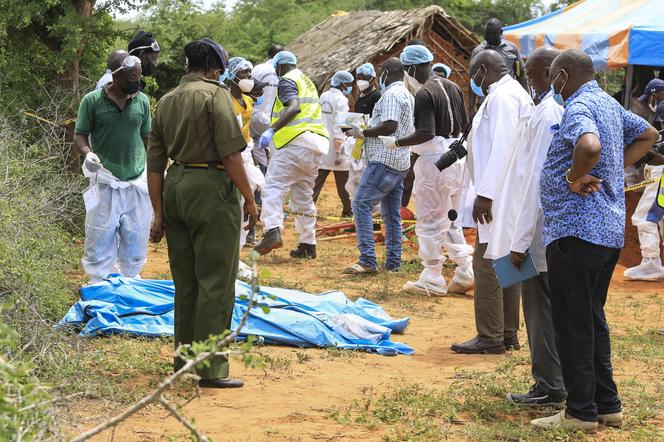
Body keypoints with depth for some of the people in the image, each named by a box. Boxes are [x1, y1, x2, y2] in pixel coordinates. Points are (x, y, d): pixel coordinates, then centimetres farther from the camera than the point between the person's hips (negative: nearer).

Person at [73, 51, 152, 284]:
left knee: (136, 238, 8)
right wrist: (88, 153, -18)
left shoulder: (142, 101, 5)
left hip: (137, 182, 3)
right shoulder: (92, 101, -5)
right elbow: (79, 135, 1)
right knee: (101, 237, -1)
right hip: (105, 183, -3)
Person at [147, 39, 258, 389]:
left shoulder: (165, 101, 15)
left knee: (185, 281, 17)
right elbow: (231, 153, -13)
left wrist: (159, 213, 15)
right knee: (216, 282, -3)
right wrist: (249, 198, -5)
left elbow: (154, 164, 13)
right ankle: (211, 367, -2)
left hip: (174, 187, 7)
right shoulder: (215, 93, -6)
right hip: (211, 188, -7)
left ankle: (184, 357, 25)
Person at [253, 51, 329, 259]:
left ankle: (273, 231, -31)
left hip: (297, 141, -9)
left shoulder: (287, 81, -1)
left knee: (274, 186, -13)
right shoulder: (307, 82, 27)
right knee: (304, 195, 13)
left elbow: (294, 107, -18)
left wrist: (272, 130, -23)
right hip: (317, 144, 9)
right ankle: (308, 244, 12)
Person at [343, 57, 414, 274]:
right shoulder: (407, 95, 20)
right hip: (400, 162, 10)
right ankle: (393, 262, 12)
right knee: (392, 213, 11)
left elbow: (389, 126, -23)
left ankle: (367, 260, -18)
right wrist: (367, 131, 22)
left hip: (384, 160, -10)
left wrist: (362, 132, -12)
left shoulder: (391, 95, -12)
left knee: (362, 204, -11)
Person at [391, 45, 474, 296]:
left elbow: (425, 133, -24)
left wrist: (398, 143, -12)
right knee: (448, 219, 18)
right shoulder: (453, 88, 10)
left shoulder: (424, 94, -16)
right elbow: (465, 125, 13)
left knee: (429, 221, 0)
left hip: (433, 160, -9)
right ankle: (466, 271, 11)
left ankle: (432, 281, 4)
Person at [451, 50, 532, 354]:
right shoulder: (517, 94, 19)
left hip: (499, 196, -11)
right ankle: (508, 334, 17)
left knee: (487, 264, -8)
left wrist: (485, 193, -24)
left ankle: (490, 337, -6)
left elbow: (502, 147, -22)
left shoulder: (502, 96, -13)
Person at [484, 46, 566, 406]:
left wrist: (521, 240, -17)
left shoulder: (547, 113, -18)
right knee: (552, 309, 15)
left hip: (541, 231, -9)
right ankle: (557, 384, 23)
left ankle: (548, 389, 7)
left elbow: (535, 179, -20)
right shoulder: (567, 110, 10)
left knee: (541, 311, 0)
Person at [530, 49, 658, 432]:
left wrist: (575, 176, -18)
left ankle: (581, 412, 2)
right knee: (593, 318, 18)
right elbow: (648, 134, 29)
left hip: (577, 231, -10)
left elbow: (590, 145, -37)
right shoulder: (608, 103, 14)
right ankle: (607, 404, 22)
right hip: (610, 230, 10)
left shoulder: (578, 107, -15)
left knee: (573, 323, -3)